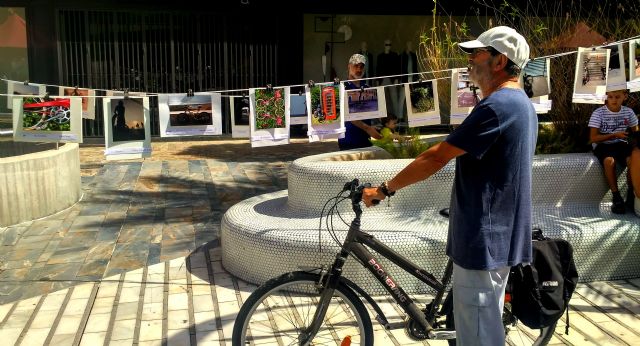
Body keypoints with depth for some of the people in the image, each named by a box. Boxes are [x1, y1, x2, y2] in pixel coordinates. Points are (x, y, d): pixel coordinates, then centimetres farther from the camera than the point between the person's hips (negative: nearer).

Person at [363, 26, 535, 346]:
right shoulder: (522, 104, 13)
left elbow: (436, 157, -22)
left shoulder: (496, 106, -21)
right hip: (498, 234, 10)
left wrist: (385, 189, -12)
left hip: (483, 238, -10)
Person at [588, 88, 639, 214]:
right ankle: (616, 197, -23)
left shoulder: (628, 112, 1)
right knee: (609, 160, -36)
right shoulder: (598, 113, -10)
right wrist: (614, 135, -21)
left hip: (621, 144, 3)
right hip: (602, 145, -3)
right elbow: (593, 138, -13)